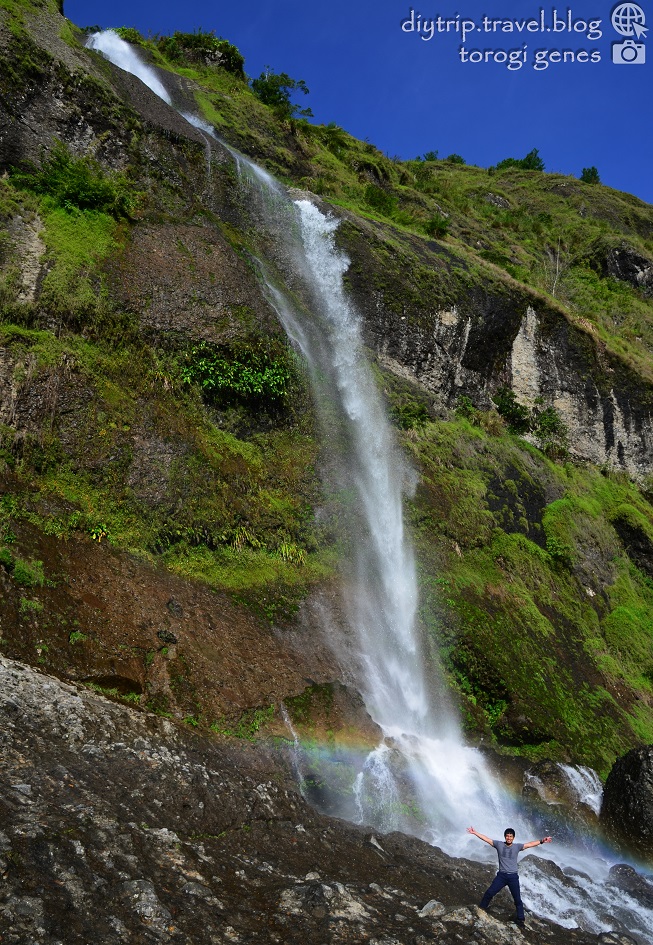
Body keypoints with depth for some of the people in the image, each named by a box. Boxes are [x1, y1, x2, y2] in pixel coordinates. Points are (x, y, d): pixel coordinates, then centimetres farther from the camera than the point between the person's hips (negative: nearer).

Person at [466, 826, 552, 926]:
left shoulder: (517, 846, -3)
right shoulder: (499, 844, -2)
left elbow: (530, 844, -8)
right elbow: (486, 839, -4)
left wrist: (542, 841, -17)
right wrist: (475, 832, -9)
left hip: (513, 876, 0)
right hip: (501, 875, 0)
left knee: (517, 899, 7)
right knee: (489, 892, -1)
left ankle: (520, 918, 21)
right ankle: (481, 910, 16)